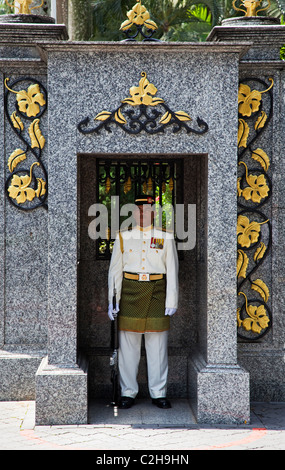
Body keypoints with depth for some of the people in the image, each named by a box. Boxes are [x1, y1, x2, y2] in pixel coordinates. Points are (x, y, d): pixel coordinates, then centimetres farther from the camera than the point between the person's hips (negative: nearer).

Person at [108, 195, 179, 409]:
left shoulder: (166, 238, 5)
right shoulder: (123, 237, 7)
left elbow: (172, 271, 3)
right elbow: (115, 271, 7)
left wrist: (171, 301, -4)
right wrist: (113, 301, 1)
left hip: (156, 293, 0)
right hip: (130, 292, 1)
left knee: (157, 347, 3)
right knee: (128, 346, 2)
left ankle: (159, 393, 12)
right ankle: (128, 393, 12)